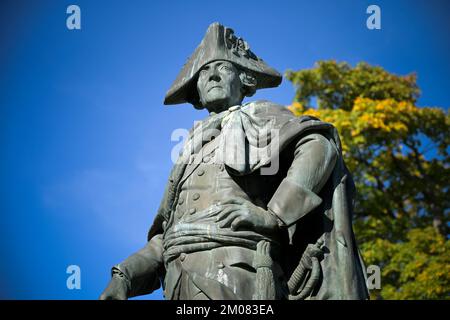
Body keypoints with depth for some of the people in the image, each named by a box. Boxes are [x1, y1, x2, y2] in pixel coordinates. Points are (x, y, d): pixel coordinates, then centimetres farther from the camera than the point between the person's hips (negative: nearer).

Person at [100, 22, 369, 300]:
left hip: (237, 276, -6)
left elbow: (319, 145, -3)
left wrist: (272, 215, -15)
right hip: (184, 289, 6)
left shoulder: (260, 117, 18)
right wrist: (124, 278, 10)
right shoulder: (192, 158, 37)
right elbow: (166, 238, 30)